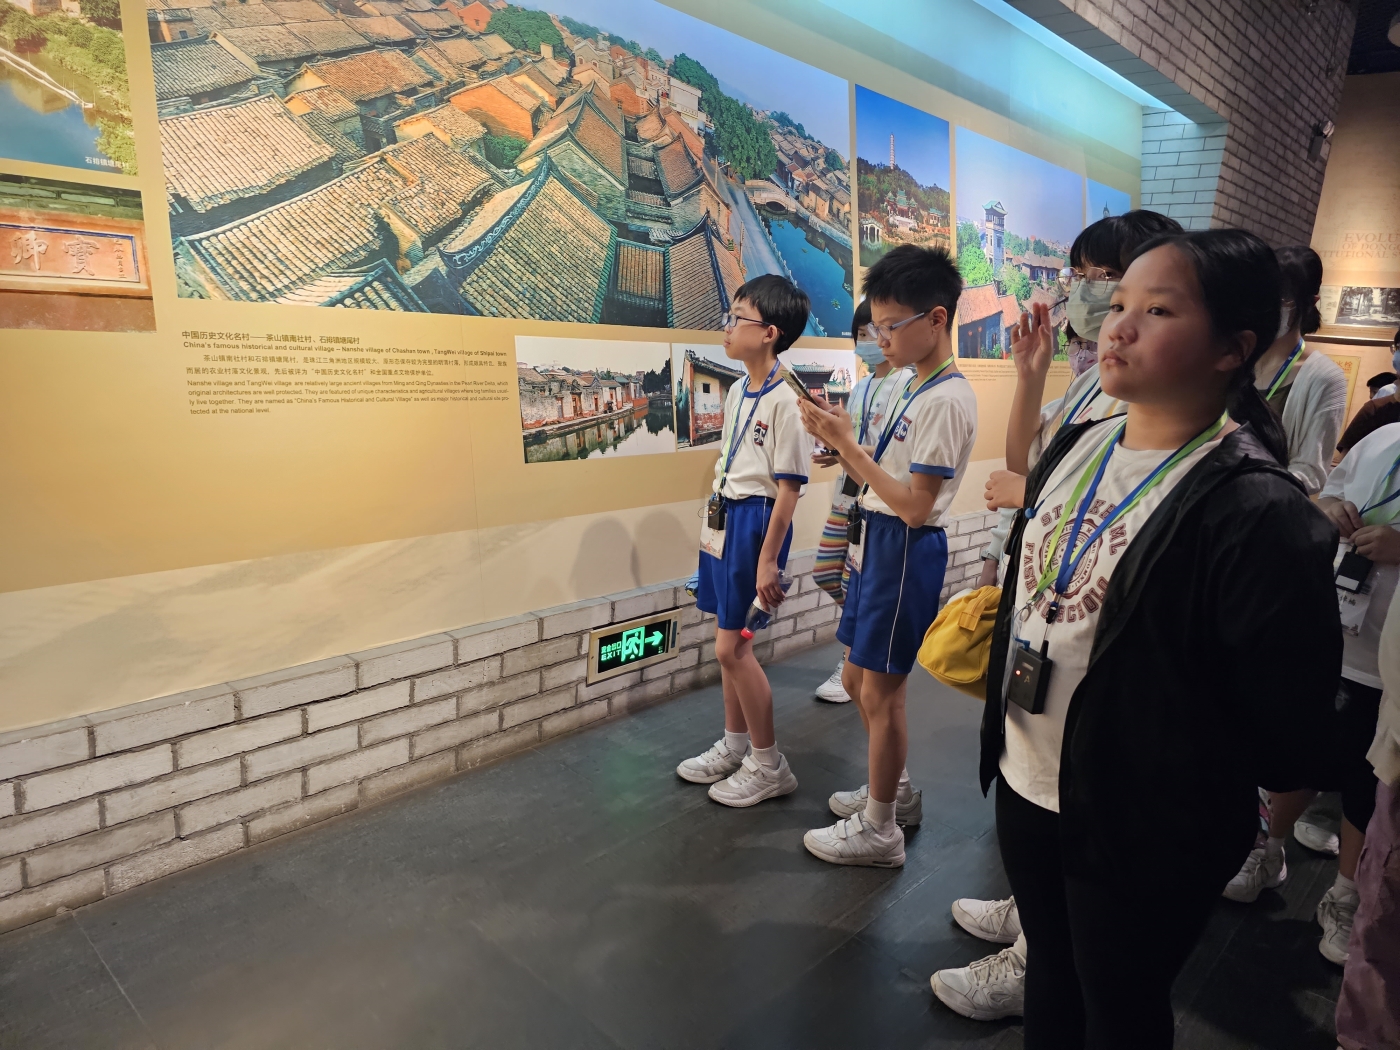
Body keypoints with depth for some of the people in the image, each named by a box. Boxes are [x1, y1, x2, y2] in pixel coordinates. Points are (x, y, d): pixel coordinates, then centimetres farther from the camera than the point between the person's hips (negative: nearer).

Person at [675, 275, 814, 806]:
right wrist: (712, 524, 18)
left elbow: (788, 488, -18)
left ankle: (769, 766, 14)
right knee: (731, 642, 16)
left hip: (756, 523, -9)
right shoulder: (738, 391, 10)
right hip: (724, 520, 9)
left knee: (732, 647, -3)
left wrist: (768, 561, -17)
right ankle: (734, 746, 32)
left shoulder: (785, 401, -17)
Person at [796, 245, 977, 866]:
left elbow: (915, 506, -22)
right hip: (877, 541, 10)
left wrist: (847, 447, -21)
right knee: (858, 678, 18)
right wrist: (839, 441, -2)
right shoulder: (913, 388, 12)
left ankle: (878, 830, 19)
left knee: (880, 690, 2)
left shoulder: (947, 400, -18)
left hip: (906, 550, -10)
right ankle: (893, 790, 38)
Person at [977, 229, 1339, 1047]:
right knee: (1049, 978, 28)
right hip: (1024, 785, 6)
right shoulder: (1078, 445, -1)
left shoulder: (1260, 513, -22)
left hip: (1142, 831, -6)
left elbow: (1284, 741, -18)